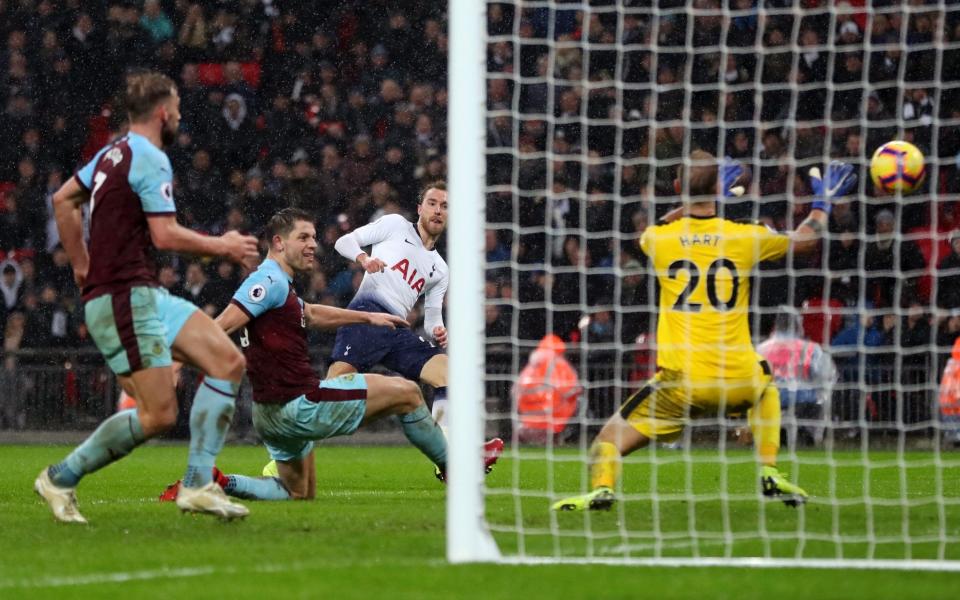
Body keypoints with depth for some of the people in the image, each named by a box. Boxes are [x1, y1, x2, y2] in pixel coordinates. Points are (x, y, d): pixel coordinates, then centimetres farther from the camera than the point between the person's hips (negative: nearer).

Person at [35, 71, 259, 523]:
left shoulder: (113, 153, 15)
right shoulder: (151, 160, -13)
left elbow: (63, 200, 24)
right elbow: (166, 235, -20)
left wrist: (82, 265, 28)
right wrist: (223, 247, -6)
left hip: (147, 295, 10)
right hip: (125, 298, -10)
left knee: (228, 362, 0)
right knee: (159, 415, -12)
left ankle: (197, 484, -2)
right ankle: (61, 478, 2)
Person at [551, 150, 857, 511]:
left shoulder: (658, 239, 1)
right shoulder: (745, 237, 2)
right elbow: (805, 239, 21)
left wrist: (695, 198, 38)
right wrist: (823, 202, 39)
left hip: (680, 383, -2)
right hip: (738, 379, 2)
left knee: (609, 440, 7)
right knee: (765, 385, 37)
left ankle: (601, 487, -24)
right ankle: (770, 473, 25)